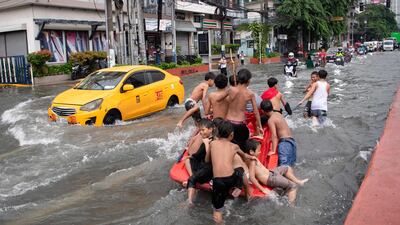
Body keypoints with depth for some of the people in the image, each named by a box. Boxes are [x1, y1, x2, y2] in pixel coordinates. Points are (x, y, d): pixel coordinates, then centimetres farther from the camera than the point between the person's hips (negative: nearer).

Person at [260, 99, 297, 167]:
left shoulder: (271, 120, -8)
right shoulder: (278, 114, 16)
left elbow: (274, 135, -17)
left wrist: (273, 150, -18)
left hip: (284, 142, -9)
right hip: (292, 141, 10)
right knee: (289, 165, 15)